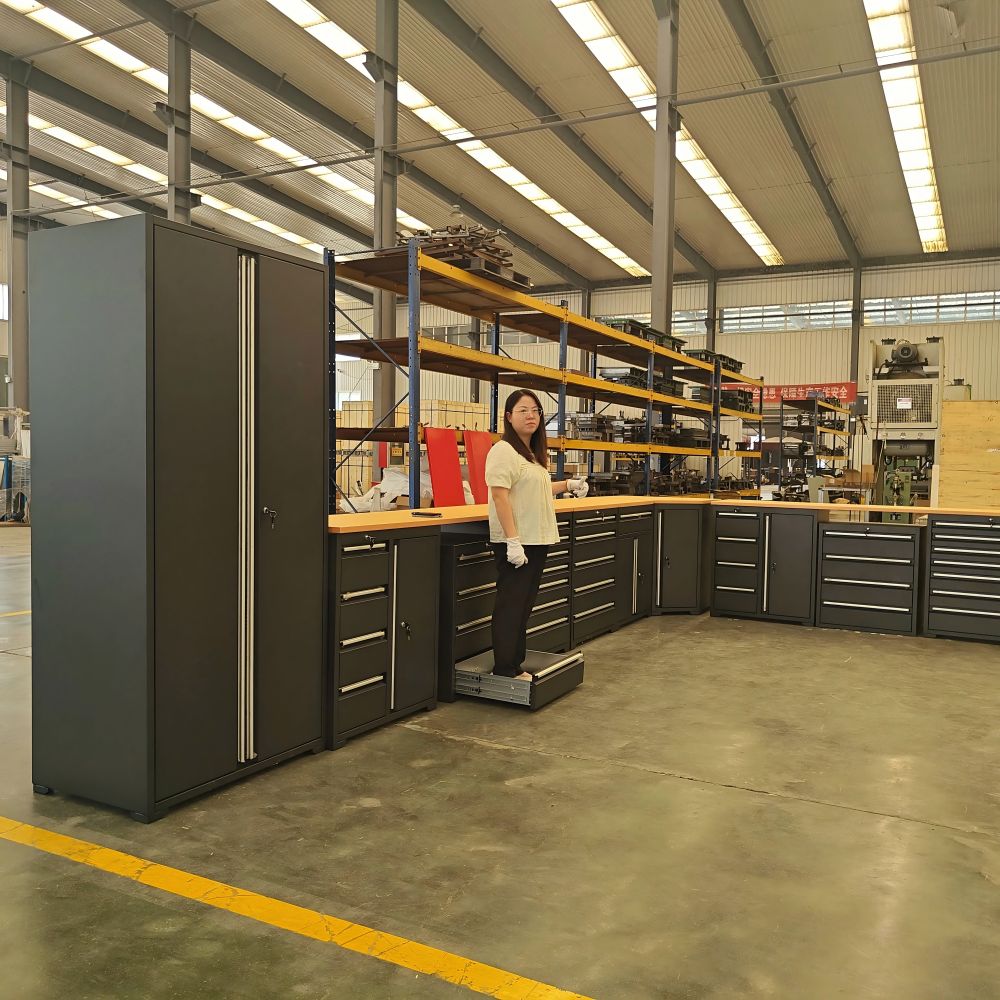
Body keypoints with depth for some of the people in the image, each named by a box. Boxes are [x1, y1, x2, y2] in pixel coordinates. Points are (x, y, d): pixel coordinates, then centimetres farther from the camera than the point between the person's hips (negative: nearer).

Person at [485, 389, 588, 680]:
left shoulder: (534, 452, 16)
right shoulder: (504, 450, -12)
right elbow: (500, 496, -19)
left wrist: (568, 485, 22)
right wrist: (513, 540, -24)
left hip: (538, 540, 9)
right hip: (515, 542, -9)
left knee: (524, 605, 13)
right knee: (510, 606, -3)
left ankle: (515, 665, 22)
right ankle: (504, 671, 6)